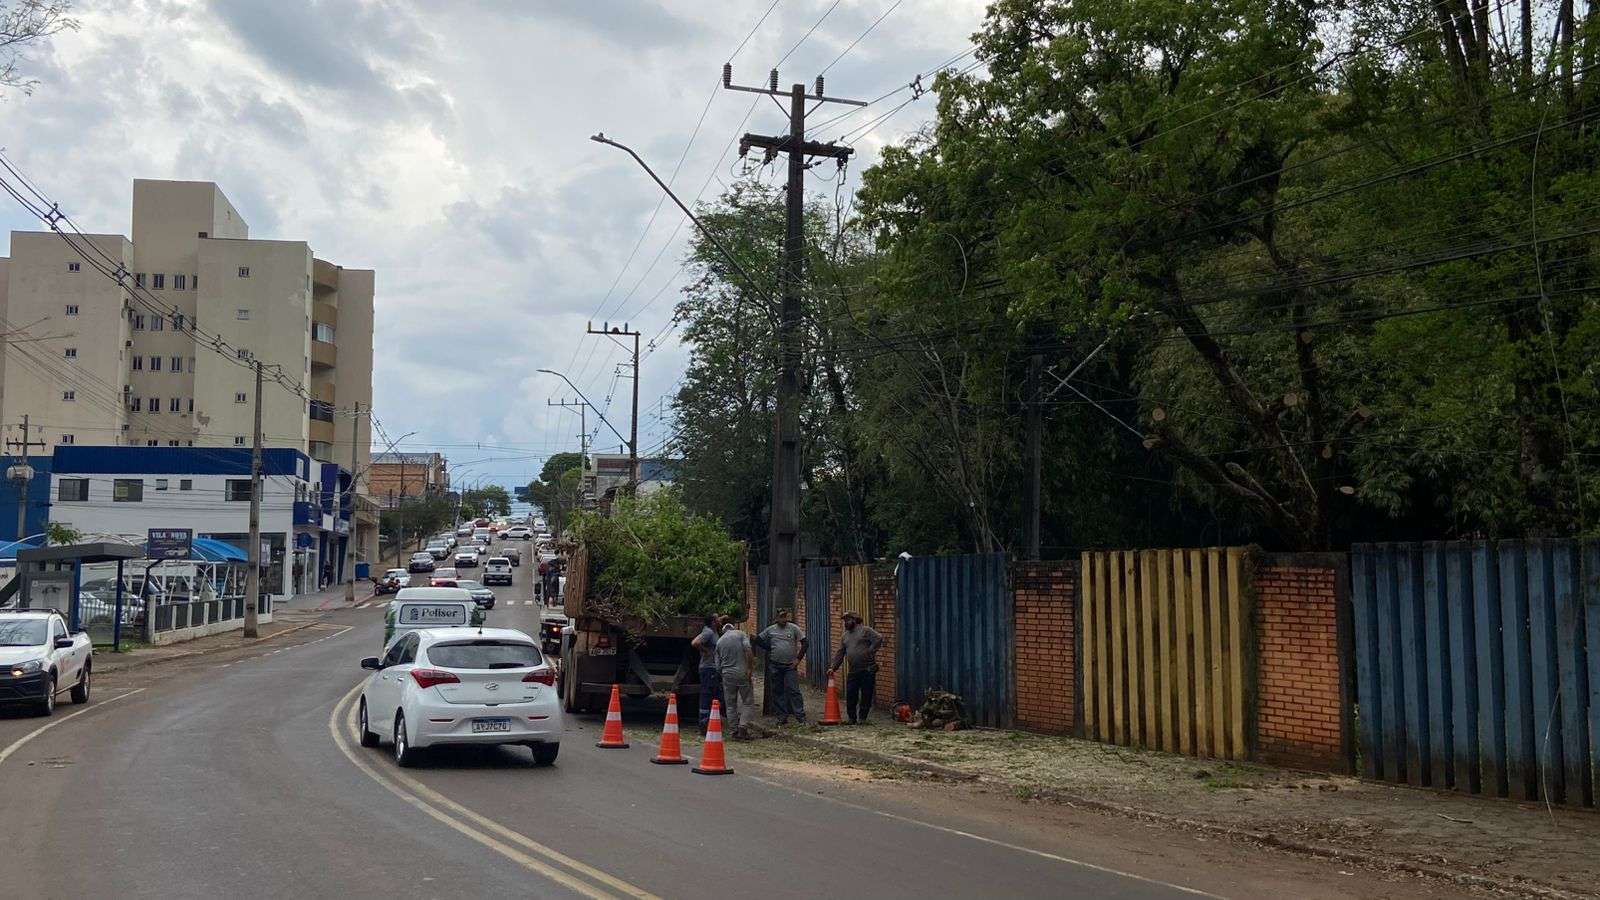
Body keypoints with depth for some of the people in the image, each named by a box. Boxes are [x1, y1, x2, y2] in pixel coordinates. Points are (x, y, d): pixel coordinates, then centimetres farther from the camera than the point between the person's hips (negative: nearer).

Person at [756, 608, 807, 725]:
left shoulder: (794, 628, 0)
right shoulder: (770, 630, 6)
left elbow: (804, 642, 0)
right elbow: (758, 639, 16)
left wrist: (798, 658, -5)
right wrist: (769, 649, 7)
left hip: (790, 665, -3)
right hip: (775, 666, 3)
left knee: (793, 690, -10)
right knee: (777, 692, 5)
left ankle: (800, 716, -9)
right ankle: (782, 717, 12)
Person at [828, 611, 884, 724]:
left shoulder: (865, 631, -2)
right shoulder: (845, 636, 16)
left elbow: (878, 638, -12)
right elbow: (839, 653, 15)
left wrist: (870, 652, -14)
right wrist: (833, 667, 6)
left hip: (868, 669, -5)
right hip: (853, 670, 5)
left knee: (866, 695, 0)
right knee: (850, 695, 0)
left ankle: (862, 718, 9)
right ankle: (851, 718, 11)